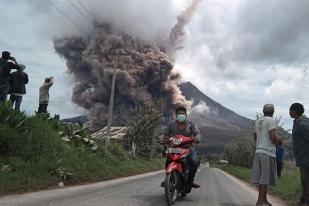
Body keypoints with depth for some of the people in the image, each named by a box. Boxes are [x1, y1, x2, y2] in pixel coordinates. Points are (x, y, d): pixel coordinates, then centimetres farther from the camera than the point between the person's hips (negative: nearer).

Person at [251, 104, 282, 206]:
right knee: (265, 176, -5)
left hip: (258, 151, 7)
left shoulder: (257, 121, 17)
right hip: (268, 152, -7)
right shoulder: (271, 120, -6)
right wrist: (278, 140, 5)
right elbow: (272, 137, -17)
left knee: (262, 177, 10)